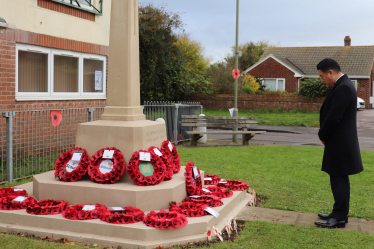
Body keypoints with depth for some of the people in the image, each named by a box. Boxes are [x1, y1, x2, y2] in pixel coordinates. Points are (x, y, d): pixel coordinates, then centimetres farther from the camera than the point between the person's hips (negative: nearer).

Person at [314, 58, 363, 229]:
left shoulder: (343, 88, -19)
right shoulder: (343, 85, 14)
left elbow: (334, 117, -22)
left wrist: (322, 135, -8)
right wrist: (324, 134, 7)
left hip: (340, 142, -10)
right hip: (339, 142, 10)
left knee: (338, 178, -4)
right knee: (339, 178, 15)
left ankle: (339, 218, 4)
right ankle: (340, 213, 25)